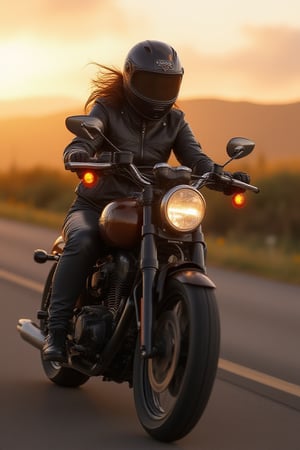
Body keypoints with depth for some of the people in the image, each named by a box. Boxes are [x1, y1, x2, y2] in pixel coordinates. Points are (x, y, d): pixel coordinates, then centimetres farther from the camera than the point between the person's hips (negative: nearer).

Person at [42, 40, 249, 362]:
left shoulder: (174, 120, 9)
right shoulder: (107, 109, -2)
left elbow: (194, 157, -6)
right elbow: (81, 142, -17)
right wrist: (77, 155, -43)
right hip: (95, 206, -3)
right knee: (82, 241, -35)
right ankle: (56, 330, -32)